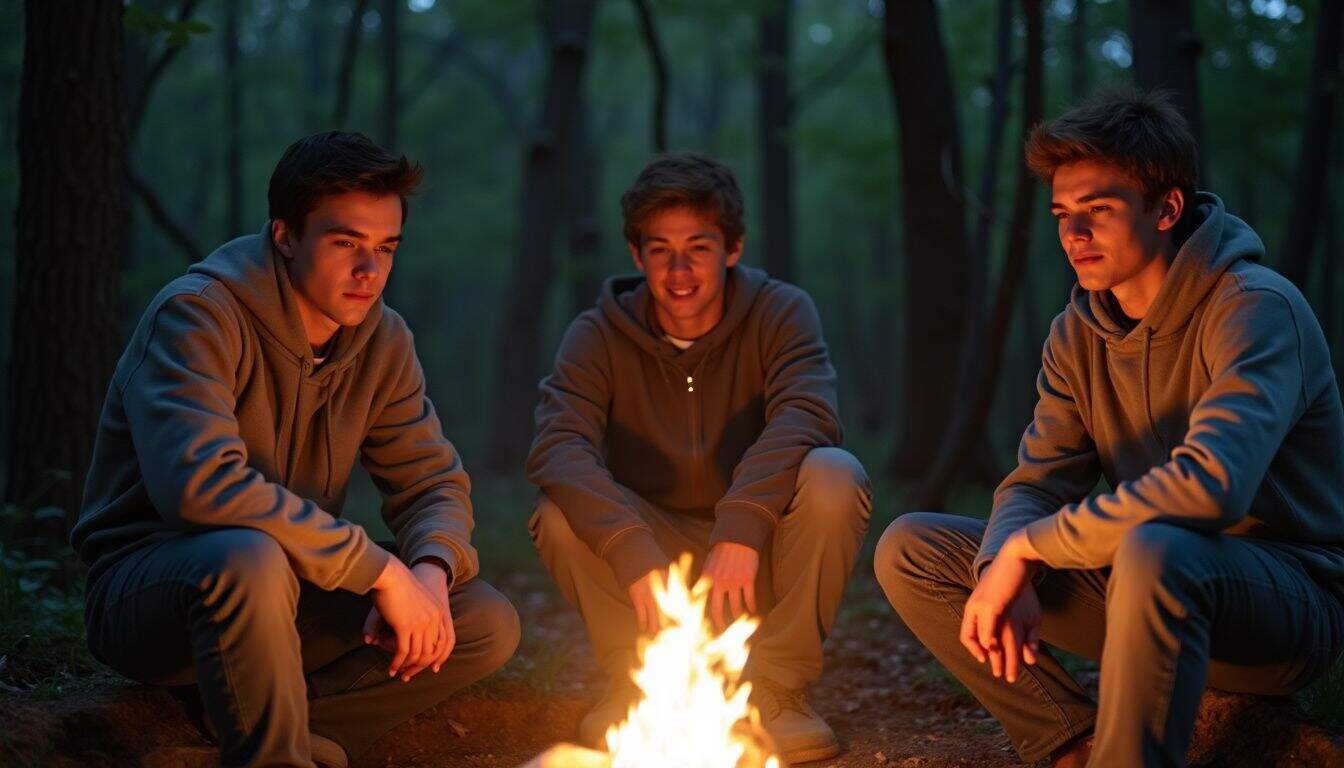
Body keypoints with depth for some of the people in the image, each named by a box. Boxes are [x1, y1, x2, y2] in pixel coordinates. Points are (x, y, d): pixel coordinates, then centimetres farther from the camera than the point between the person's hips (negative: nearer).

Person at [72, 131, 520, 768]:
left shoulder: (382, 339, 3)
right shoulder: (197, 315, -18)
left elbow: (434, 480, 7)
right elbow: (202, 483, -33)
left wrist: (431, 571, -18)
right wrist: (381, 570, -30)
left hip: (285, 595, 7)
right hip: (144, 587, -6)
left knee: (488, 625, -9)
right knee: (249, 559, -40)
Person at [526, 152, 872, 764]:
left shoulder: (781, 312, -9)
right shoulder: (599, 335, -7)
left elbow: (807, 415, -27)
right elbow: (558, 447, -24)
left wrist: (743, 526, -43)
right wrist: (633, 553, -40)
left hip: (760, 563, 0)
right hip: (651, 549, 0)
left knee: (835, 478, -29)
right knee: (560, 510, -27)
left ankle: (774, 688, -12)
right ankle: (638, 682, -6)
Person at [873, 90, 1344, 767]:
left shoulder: (1256, 307, -19)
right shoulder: (1079, 332, 4)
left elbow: (1209, 485, -34)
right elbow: (1036, 483, 2)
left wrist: (1026, 548, -25)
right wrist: (1002, 570, -22)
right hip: (1147, 584, 7)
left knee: (1155, 551, -42)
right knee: (911, 549, -2)